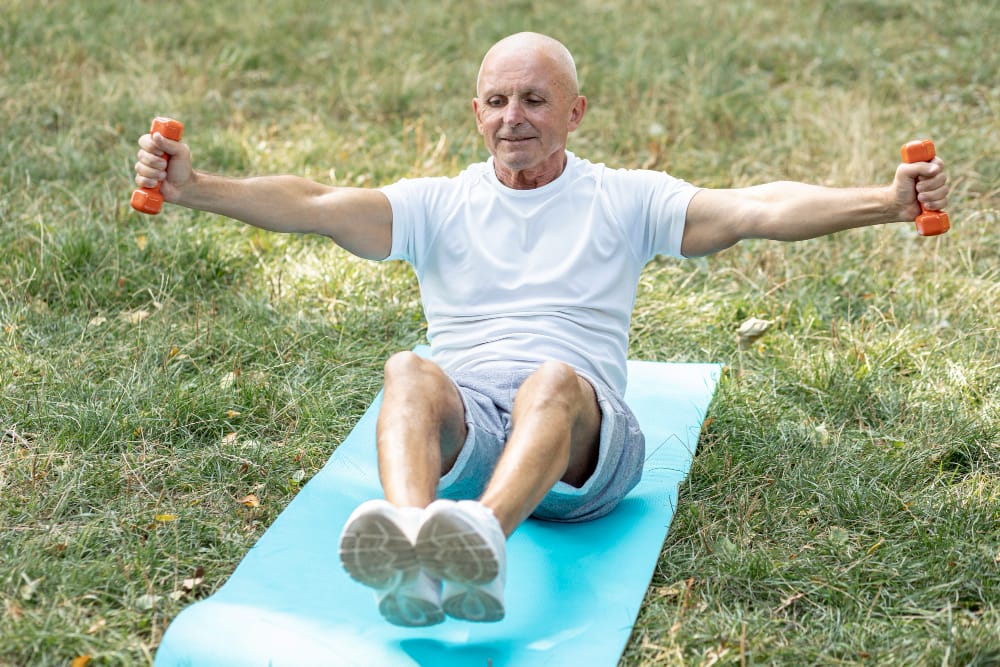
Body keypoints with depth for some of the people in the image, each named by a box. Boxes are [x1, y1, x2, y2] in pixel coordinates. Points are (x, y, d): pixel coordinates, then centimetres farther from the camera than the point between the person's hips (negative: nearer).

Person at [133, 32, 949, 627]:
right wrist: (195, 187, -12)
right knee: (411, 372, -32)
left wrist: (886, 202, -13)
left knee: (553, 379, -36)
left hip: (583, 433, -1)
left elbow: (755, 210, 1)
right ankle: (408, 554, -60)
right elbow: (315, 206, 3)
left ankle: (484, 541, -64)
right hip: (462, 427, 1)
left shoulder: (625, 199, 14)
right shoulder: (438, 205, 17)